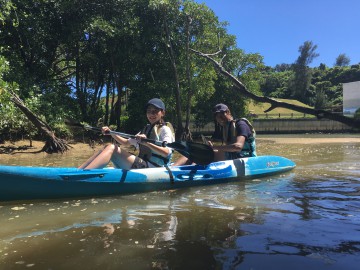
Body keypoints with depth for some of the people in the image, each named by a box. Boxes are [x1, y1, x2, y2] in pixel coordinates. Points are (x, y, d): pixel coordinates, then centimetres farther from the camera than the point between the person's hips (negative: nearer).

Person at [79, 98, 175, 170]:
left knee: (111, 148, -20)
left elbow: (166, 153, -17)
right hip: (141, 166, 7)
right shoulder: (146, 129, 23)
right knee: (108, 148, -5)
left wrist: (147, 143, -31)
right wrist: (111, 133, 12)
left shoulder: (165, 129, 0)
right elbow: (127, 143, 26)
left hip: (151, 168, -7)